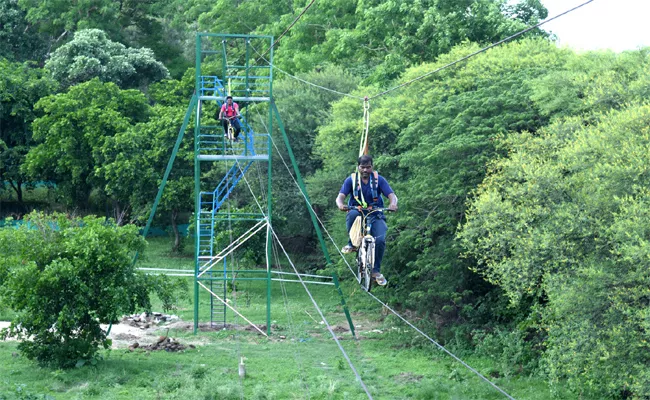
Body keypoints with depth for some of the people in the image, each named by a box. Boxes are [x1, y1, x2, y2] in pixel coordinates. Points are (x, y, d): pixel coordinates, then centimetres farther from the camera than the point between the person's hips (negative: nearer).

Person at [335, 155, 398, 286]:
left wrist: (393, 204, -37)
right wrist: (340, 205, -38)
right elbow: (340, 196, -13)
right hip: (357, 212, 0)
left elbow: (392, 195, -12)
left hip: (375, 216, 0)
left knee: (380, 240, -25)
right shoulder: (351, 180, -3)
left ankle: (376, 270, -6)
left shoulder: (378, 179, -3)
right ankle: (351, 244, -17)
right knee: (352, 214, -38)